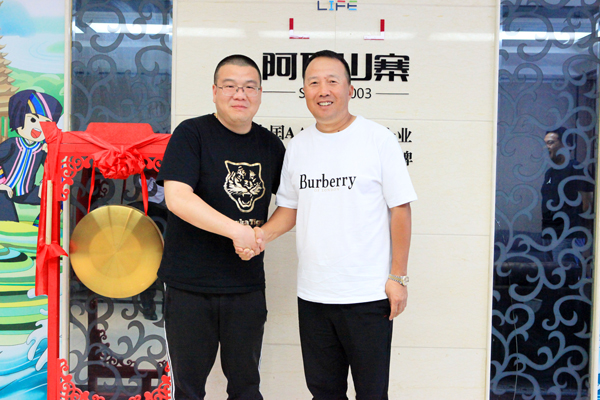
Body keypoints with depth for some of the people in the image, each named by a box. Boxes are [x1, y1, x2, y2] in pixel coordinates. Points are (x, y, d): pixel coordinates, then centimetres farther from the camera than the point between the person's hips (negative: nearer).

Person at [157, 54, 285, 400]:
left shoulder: (271, 145, 7)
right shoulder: (191, 134, -6)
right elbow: (177, 197, -19)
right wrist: (236, 230, -22)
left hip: (248, 286, 4)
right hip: (190, 285, -3)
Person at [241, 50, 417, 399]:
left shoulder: (378, 139, -6)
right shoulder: (297, 146, 8)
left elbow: (400, 209, -5)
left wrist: (398, 276, -8)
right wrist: (263, 234, -6)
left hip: (368, 294, -4)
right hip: (312, 293, 5)